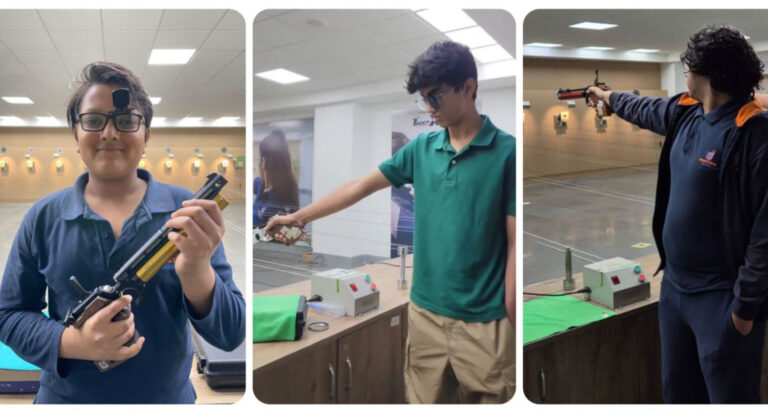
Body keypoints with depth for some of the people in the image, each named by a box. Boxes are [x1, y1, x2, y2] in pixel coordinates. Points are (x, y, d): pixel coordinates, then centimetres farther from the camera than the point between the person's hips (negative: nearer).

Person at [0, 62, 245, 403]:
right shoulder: (43, 218, -5)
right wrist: (72, 343, -19)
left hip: (168, 397, 0)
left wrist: (197, 273, -33)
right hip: (65, 397, 1)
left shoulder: (186, 212, -10)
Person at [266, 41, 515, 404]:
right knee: (424, 399, 14)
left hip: (484, 321, -4)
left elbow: (514, 243, -9)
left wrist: (512, 323, -8)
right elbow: (362, 186, 12)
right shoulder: (421, 148, 6)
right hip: (425, 313, 5)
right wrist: (300, 216, 14)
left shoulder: (506, 152, -9)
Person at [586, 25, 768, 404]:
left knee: (729, 395, 3)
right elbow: (644, 109, 28)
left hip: (721, 296, -8)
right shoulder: (685, 112, 4)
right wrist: (607, 96, 46)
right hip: (675, 284, 8)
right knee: (677, 389, 22)